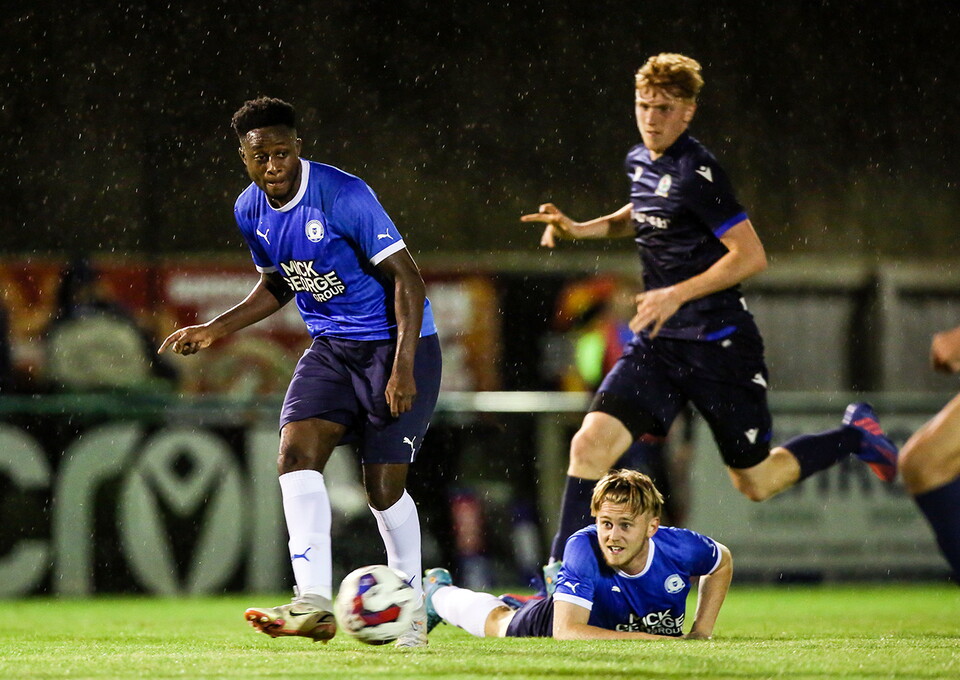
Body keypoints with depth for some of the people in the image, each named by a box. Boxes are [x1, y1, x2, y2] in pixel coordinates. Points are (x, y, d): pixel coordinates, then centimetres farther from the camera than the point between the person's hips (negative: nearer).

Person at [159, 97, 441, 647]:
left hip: (397, 343, -6)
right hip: (332, 348, 6)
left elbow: (406, 278, -18)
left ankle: (411, 611, 15)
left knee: (384, 485, -7)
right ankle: (314, 606, -22)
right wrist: (217, 329, 7)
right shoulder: (250, 211, 1)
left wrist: (403, 368, -24)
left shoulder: (343, 195, -21)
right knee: (296, 454, -16)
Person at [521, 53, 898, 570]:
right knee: (591, 444, -13)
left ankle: (855, 436, 31)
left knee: (755, 483, 6)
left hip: (718, 347, -7)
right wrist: (577, 229, 17)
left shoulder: (696, 172, -17)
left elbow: (751, 256, -20)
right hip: (657, 344, 7)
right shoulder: (640, 161, 8)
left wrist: (677, 294, -23)